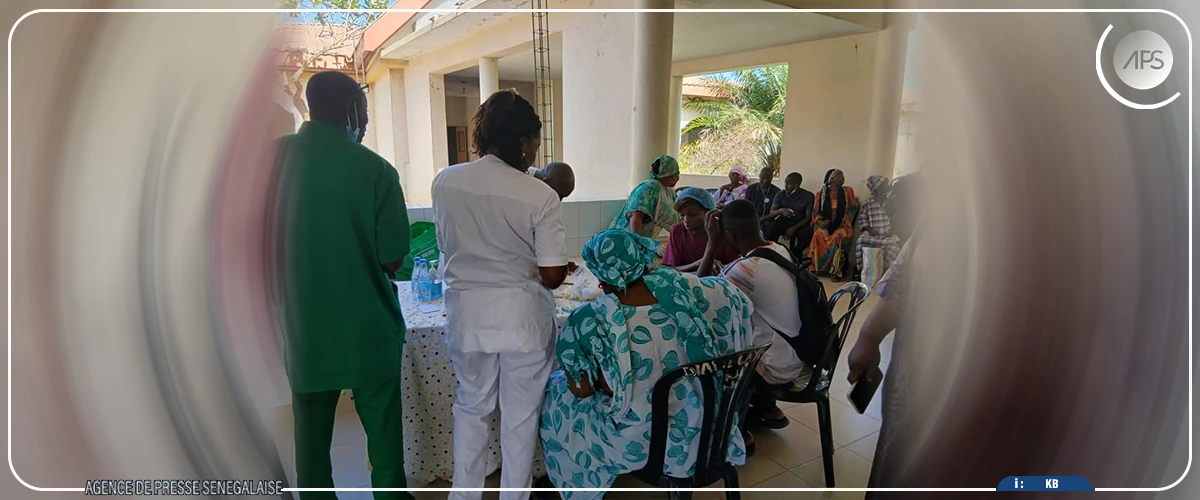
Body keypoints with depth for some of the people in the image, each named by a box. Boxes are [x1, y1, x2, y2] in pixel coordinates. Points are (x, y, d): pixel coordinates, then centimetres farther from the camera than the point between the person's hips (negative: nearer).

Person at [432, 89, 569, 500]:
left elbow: (447, 248, 7)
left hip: (467, 314, 4)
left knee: (471, 406, 23)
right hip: (522, 316, -3)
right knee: (520, 415, 15)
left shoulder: (445, 182, -5)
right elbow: (552, 276, -15)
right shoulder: (541, 196, -17)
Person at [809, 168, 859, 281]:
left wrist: (854, 205, -12)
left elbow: (851, 210, 12)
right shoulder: (821, 194, 8)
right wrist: (820, 222, -14)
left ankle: (837, 271, -27)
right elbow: (816, 212, 6)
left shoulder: (848, 191, 9)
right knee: (818, 235, -33)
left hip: (842, 226, 0)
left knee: (839, 236, -35)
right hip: (826, 226, 0)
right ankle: (814, 268, -22)